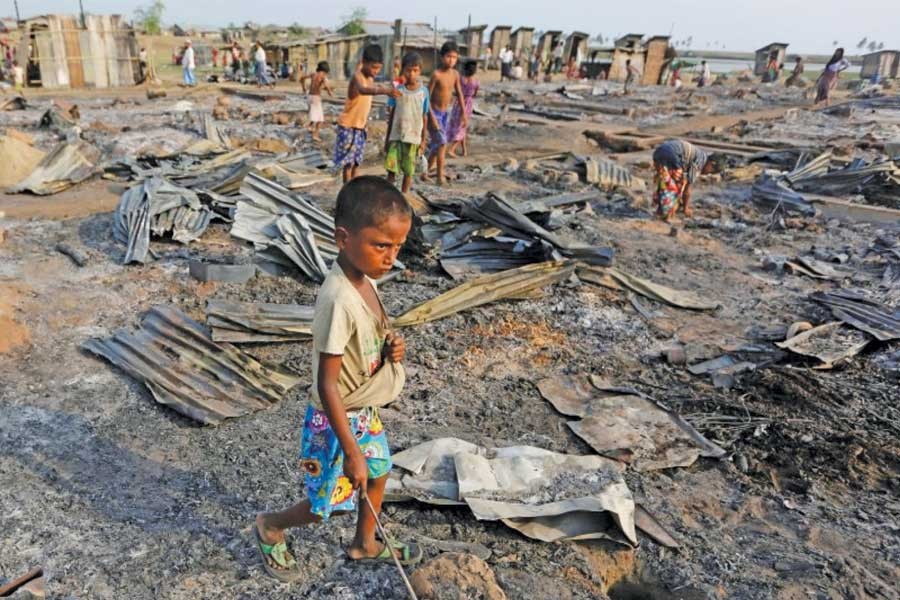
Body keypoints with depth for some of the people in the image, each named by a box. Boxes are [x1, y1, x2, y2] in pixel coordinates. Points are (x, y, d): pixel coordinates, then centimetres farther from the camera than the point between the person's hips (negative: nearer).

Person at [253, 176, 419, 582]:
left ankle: (365, 544, 50)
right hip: (336, 419, -8)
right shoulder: (339, 300, -33)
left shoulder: (364, 278, -7)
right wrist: (351, 451, -23)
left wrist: (390, 347, -10)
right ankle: (269, 527, 41)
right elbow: (327, 386, -28)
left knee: (378, 474, 25)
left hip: (364, 411, 8)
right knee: (327, 506, 12)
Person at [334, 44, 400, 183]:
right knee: (348, 163, -4)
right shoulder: (358, 76, -23)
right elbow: (363, 90, -50)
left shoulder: (369, 77, 5)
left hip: (360, 127, 8)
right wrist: (385, 91, -64)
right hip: (348, 126, -8)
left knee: (356, 162, 14)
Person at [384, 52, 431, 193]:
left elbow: (425, 117, 3)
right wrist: (387, 138, 6)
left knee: (408, 171, 6)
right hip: (396, 136, 0)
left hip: (413, 138, 0)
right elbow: (391, 115, 6)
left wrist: (423, 140, 2)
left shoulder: (423, 92, -1)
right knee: (391, 169, -3)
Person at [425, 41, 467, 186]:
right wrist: (432, 117, -19)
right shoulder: (436, 74, -16)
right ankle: (440, 176, -8)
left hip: (446, 113, 6)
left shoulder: (455, 74, 2)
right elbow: (427, 96, -15)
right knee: (442, 143, -13)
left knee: (435, 144, 12)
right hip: (435, 112, -6)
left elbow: (459, 94, 12)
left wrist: (464, 113, 10)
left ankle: (426, 172, 24)